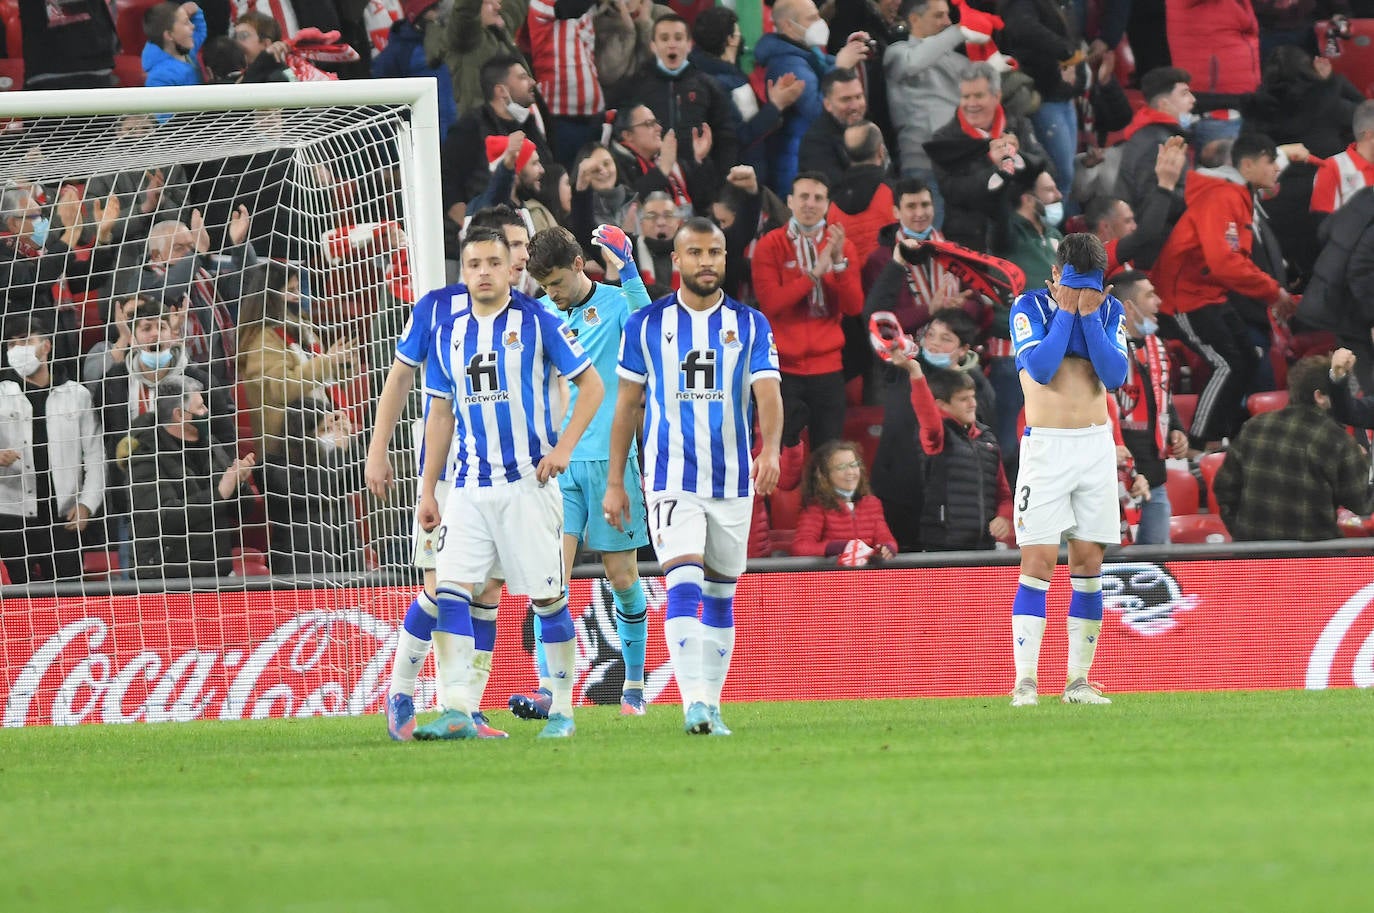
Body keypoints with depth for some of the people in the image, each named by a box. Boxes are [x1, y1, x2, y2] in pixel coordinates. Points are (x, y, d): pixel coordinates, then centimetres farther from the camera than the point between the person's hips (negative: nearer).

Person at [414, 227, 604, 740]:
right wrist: (428, 489, 14)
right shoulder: (449, 335, 11)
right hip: (468, 486, 4)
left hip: (527, 481, -4)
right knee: (449, 591, -10)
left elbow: (591, 384, 1)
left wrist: (564, 447, -10)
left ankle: (562, 710, 10)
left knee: (547, 596, 0)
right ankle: (456, 712, -12)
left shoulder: (537, 323, -2)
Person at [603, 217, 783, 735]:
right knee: (684, 587, -18)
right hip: (671, 480, -2)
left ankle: (711, 706, 17)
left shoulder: (750, 324, 5)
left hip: (733, 481, 2)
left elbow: (768, 392, -7)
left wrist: (770, 448, -27)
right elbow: (627, 404, 9)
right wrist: (614, 482, 7)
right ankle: (694, 703, -27)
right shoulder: (646, 324, 3)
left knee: (720, 597, 9)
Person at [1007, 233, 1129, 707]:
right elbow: (1040, 369, -17)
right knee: (1038, 561, -11)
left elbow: (1115, 376, -6)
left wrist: (1089, 316, -10)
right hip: (1045, 446, -3)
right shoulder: (1030, 307, -3)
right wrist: (1066, 312, -12)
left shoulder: (1109, 310, 6)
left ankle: (1078, 681, 8)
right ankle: (1026, 681, -14)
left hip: (1096, 445, 3)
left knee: (1088, 563, 3)